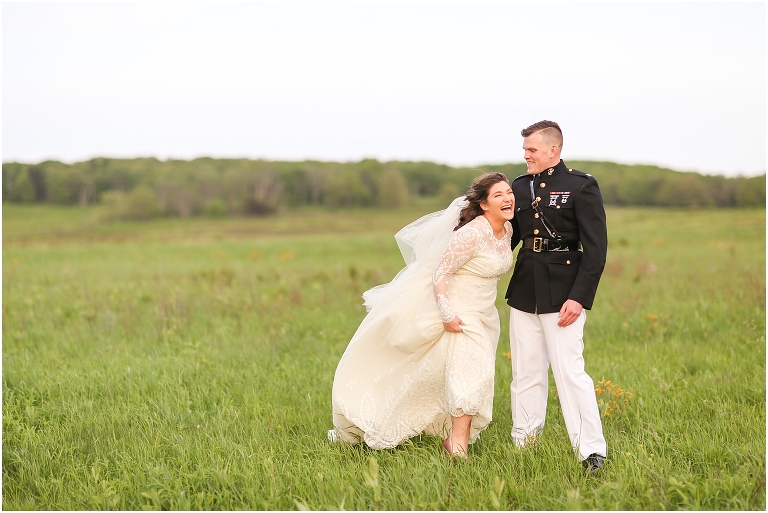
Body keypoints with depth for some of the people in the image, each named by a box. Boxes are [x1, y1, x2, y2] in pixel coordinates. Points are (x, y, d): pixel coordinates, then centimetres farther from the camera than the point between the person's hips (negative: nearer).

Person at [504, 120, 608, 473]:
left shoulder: (581, 186, -6)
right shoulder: (520, 187, 12)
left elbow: (596, 248, -10)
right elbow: (508, 238, 19)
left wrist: (580, 298, -17)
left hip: (562, 294, -6)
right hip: (524, 292, 6)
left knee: (570, 372, -9)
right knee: (525, 374, 11)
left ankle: (592, 452, -4)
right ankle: (523, 442, 21)